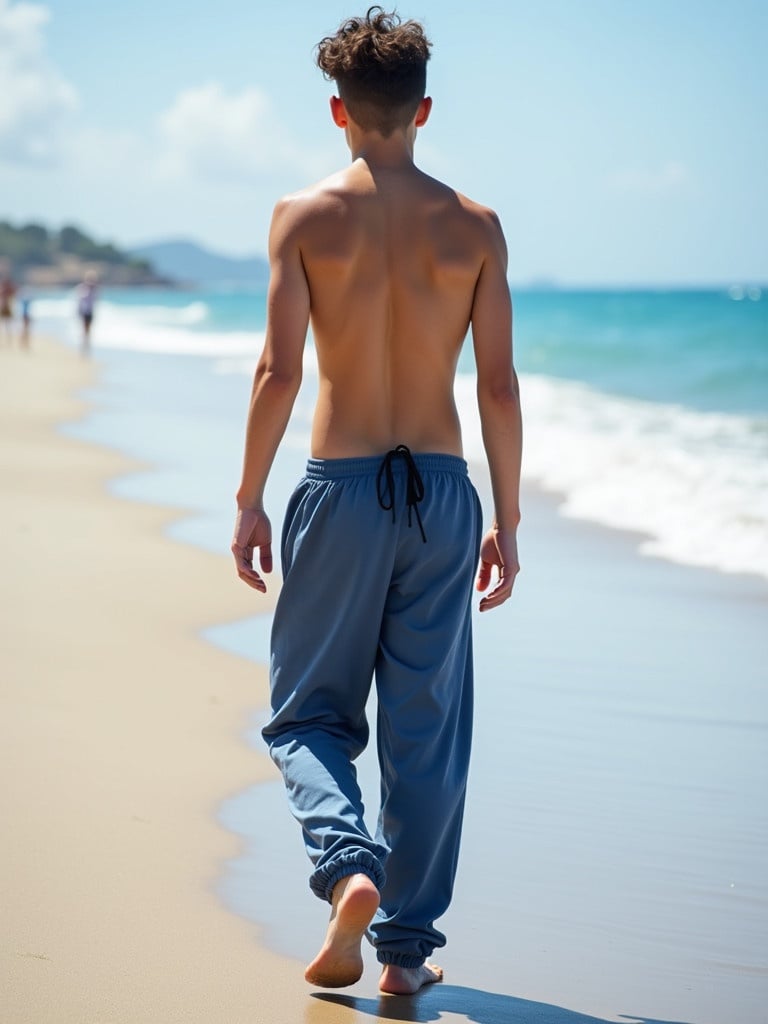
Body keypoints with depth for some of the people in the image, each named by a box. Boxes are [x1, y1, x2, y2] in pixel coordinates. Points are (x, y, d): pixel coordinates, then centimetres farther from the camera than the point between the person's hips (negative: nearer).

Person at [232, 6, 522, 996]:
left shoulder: (305, 215, -4)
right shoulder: (474, 226, 1)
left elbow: (278, 370, -9)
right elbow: (499, 386, 0)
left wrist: (248, 501, 0)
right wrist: (507, 521, 8)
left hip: (341, 491, -2)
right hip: (442, 490, 2)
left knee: (309, 713, 13)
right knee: (426, 730, 10)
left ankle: (349, 870, -13)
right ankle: (405, 944, 16)